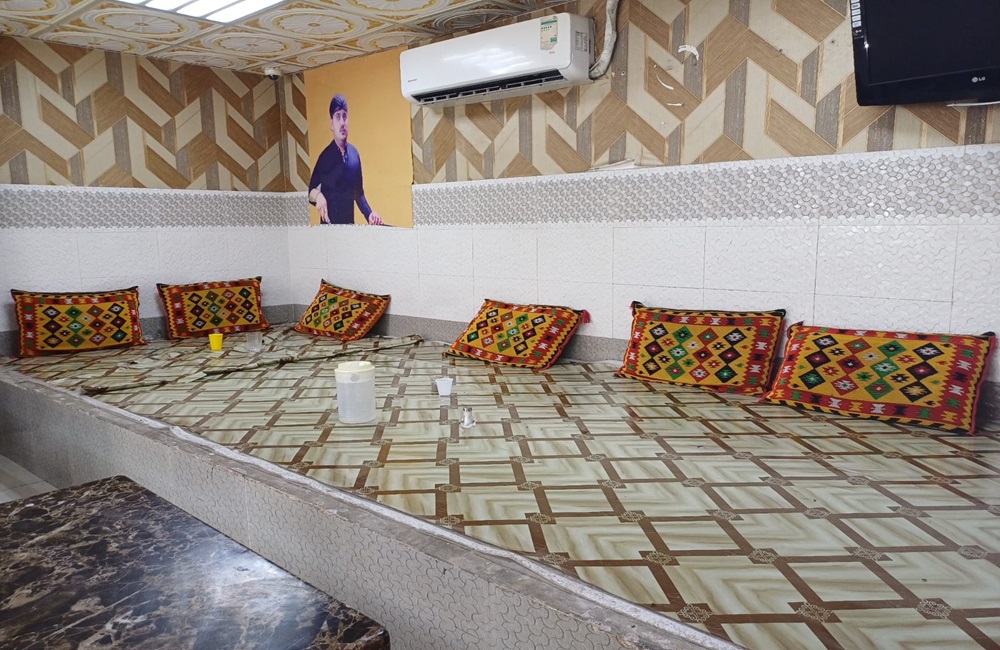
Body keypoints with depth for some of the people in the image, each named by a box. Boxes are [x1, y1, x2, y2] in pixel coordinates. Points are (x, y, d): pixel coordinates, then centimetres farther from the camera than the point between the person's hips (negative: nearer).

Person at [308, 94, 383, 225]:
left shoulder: (354, 154, 6)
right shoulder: (325, 156, -5)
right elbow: (311, 190, -4)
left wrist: (369, 214, 1)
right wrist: (317, 195, -26)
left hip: (350, 223, 4)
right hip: (329, 224, -4)